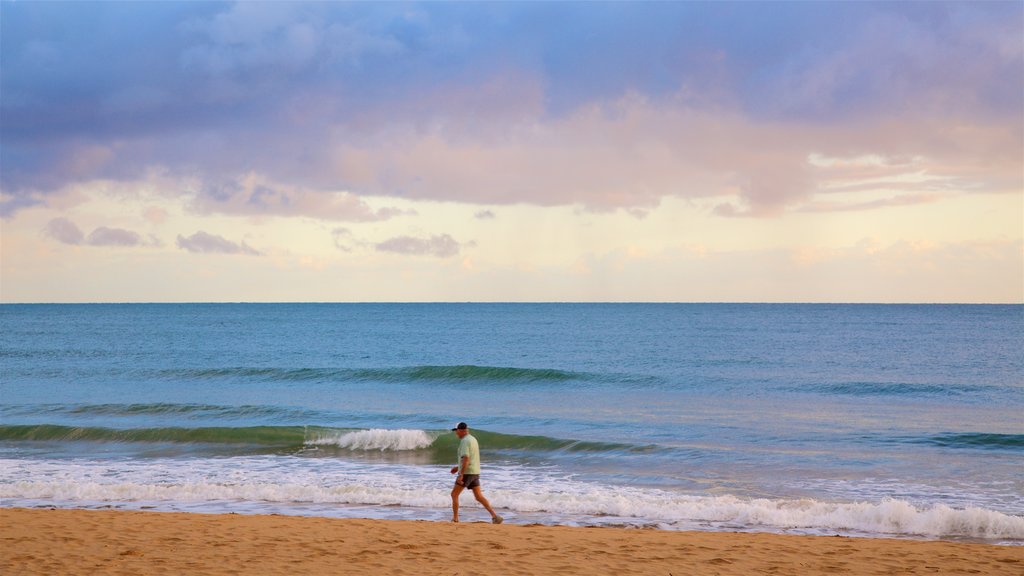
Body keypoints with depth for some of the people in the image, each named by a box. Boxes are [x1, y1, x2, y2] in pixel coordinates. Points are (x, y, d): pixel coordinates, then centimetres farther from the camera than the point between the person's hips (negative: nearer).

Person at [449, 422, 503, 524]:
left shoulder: (464, 441, -13)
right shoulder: (473, 439, 17)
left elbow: (466, 459, -23)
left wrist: (461, 475, -24)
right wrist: (458, 467, 29)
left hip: (467, 473, -9)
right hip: (475, 472, 9)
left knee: (454, 494, 4)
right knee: (479, 497, 6)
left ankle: (455, 519, 4)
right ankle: (495, 516, -5)